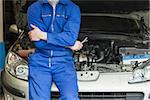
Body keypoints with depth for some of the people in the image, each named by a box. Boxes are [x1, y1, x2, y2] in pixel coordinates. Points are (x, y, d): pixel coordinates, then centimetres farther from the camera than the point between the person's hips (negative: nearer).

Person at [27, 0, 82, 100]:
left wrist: (43, 35, -11)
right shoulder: (34, 9, 5)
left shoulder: (73, 9, 4)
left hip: (63, 60, -1)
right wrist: (68, 44, -6)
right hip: (39, 61, 1)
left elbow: (71, 37, -12)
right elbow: (39, 43, -7)